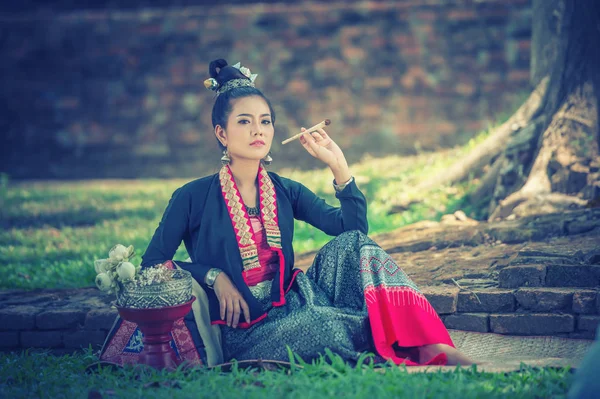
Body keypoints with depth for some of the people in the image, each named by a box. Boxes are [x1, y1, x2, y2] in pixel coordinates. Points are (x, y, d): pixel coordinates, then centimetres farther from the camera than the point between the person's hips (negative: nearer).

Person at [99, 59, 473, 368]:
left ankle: (432, 344, -30)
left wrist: (338, 164, -7)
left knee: (353, 244, -18)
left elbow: (354, 229, 0)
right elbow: (152, 264, 0)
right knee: (321, 324, -37)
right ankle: (398, 354, -18)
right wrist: (214, 276, -12)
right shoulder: (193, 198, -4)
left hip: (291, 302, 5)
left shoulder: (286, 192, 9)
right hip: (244, 331, -5)